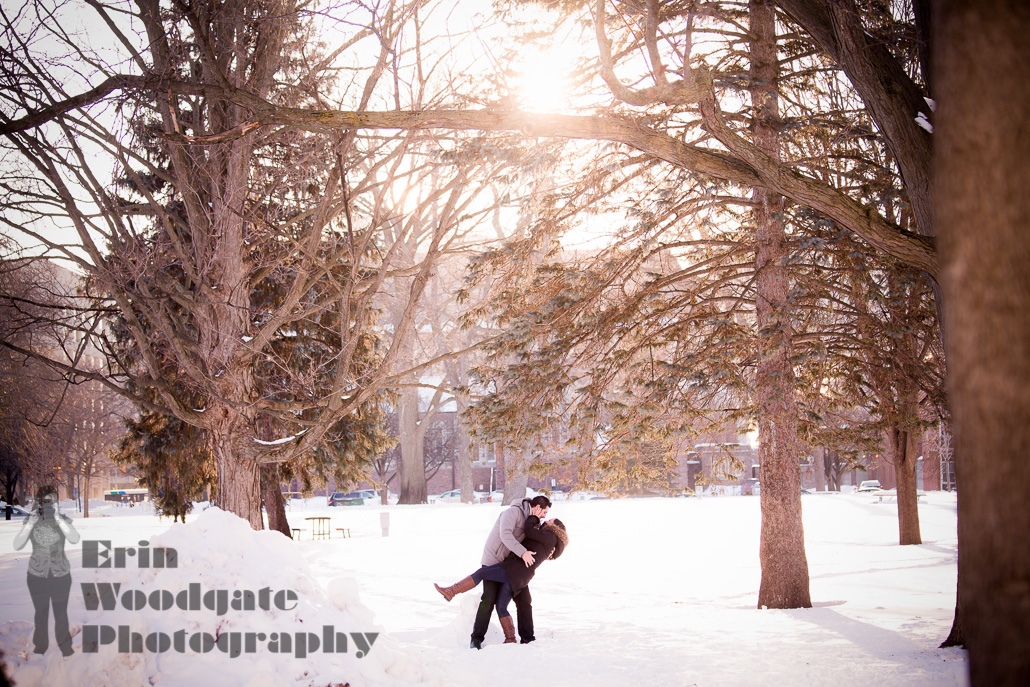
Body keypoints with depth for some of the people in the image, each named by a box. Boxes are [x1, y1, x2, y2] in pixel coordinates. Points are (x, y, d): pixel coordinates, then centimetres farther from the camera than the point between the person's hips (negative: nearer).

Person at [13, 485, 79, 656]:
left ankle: (65, 645, 27)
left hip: (61, 574, -1)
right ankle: (40, 646, 32)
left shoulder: (64, 520, -9)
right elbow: (17, 545, -16)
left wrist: (57, 517, -33)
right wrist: (31, 523, -27)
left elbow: (74, 539, -27)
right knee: (41, 613, 14)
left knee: (61, 613, 10)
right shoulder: (30, 521, -6)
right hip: (37, 575, 1)